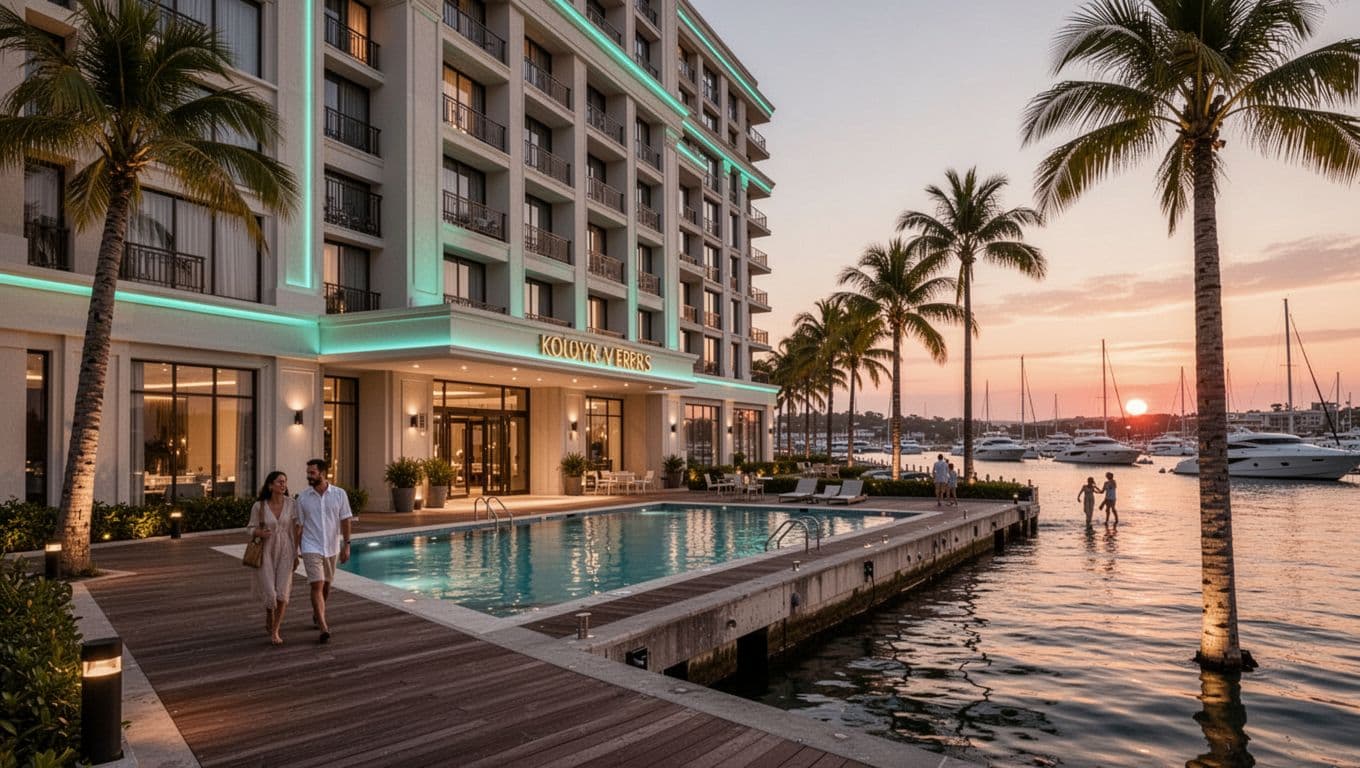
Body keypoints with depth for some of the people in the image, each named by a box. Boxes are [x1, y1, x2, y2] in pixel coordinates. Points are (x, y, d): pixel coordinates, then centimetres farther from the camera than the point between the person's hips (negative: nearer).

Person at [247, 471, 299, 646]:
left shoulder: (292, 504, -7)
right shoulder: (259, 506, -10)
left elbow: (295, 530, 2)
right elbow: (250, 529, -1)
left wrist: (296, 555, 3)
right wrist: (259, 533, -24)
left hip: (285, 552, 1)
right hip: (266, 552, -1)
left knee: (282, 593, -8)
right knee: (270, 593, -2)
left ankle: (274, 631, 10)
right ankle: (270, 617, 33)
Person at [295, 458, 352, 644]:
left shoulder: (339, 494, -5)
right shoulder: (303, 498, -4)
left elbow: (345, 521, -2)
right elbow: (299, 526, 0)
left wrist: (346, 545, -7)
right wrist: (295, 552, 0)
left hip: (332, 548, 2)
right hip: (311, 548, -2)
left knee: (326, 585, 17)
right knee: (317, 585, -11)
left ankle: (318, 615, 41)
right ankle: (324, 628, -11)